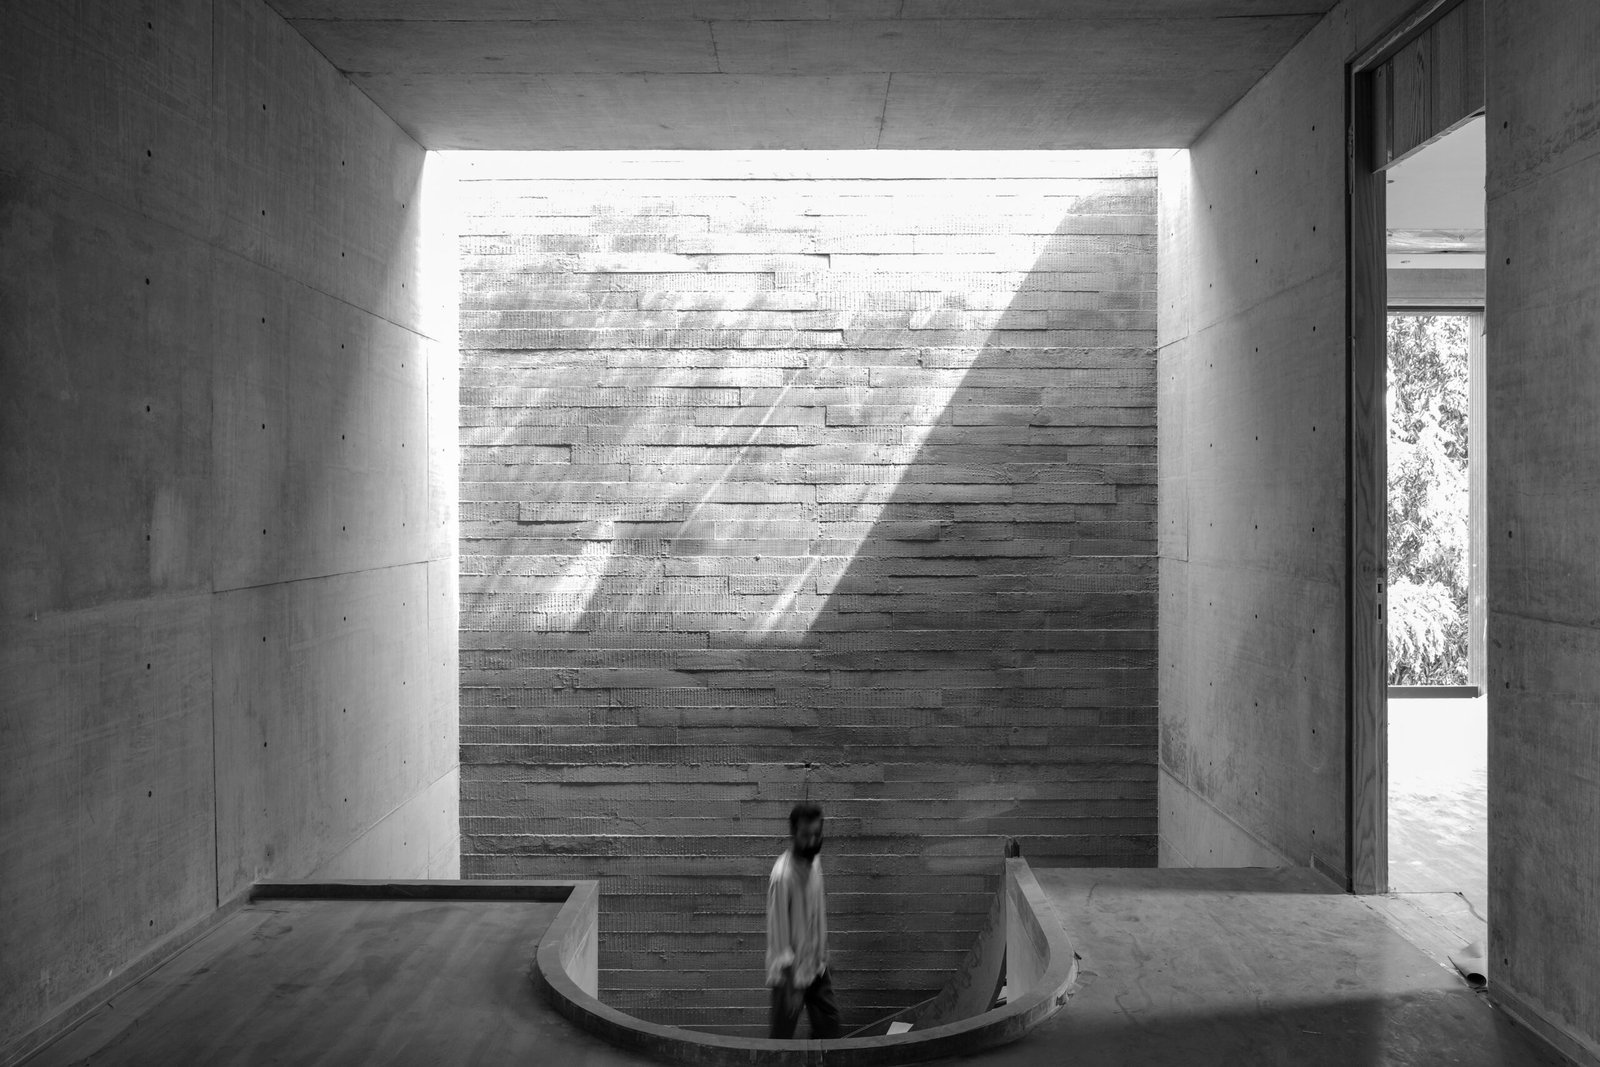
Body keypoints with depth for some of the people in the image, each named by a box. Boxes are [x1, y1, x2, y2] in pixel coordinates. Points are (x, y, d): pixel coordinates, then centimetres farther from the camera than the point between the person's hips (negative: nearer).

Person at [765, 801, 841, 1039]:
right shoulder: (782, 875, -26)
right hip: (791, 972, -7)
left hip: (816, 966, 7)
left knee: (829, 1023, 17)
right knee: (783, 1033, 8)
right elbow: (779, 933, -23)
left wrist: (822, 956, 15)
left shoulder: (815, 862, -2)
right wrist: (791, 987, -20)